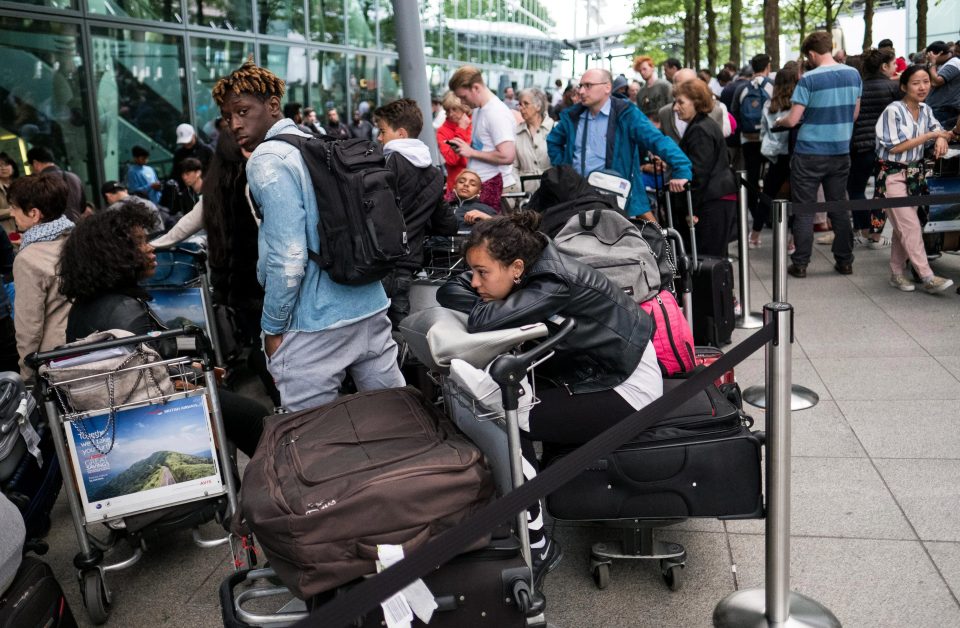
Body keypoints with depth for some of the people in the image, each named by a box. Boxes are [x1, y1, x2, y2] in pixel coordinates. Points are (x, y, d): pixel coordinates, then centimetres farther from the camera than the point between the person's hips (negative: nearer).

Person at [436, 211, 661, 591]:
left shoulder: (555, 284, -29)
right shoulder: (528, 272, -5)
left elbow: (483, 321, -38)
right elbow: (449, 292, -4)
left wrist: (486, 307, -16)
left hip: (626, 388, -9)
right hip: (588, 371, 9)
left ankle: (537, 547, -8)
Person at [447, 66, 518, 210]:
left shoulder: (497, 113, -14)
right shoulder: (477, 109, 14)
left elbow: (507, 156, -22)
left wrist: (471, 152, -14)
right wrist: (465, 147, 7)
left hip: (493, 186, -8)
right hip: (476, 183, 8)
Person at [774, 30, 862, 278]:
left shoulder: (809, 79, -13)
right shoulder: (854, 74, 4)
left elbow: (793, 120, -13)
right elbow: (854, 113, 14)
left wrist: (779, 121, 8)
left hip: (810, 153, -5)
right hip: (841, 151, 5)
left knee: (804, 210, 2)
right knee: (839, 208, 12)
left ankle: (800, 264, 5)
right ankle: (845, 261, 18)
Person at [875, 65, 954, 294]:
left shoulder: (925, 110, 7)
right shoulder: (894, 110, -13)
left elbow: (939, 132, 15)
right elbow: (895, 147, -16)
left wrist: (941, 140, -10)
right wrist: (929, 136, -15)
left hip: (915, 175, 7)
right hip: (893, 175, -7)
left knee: (903, 228, 9)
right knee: (911, 227, -10)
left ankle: (896, 274, 19)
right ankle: (927, 278, -8)